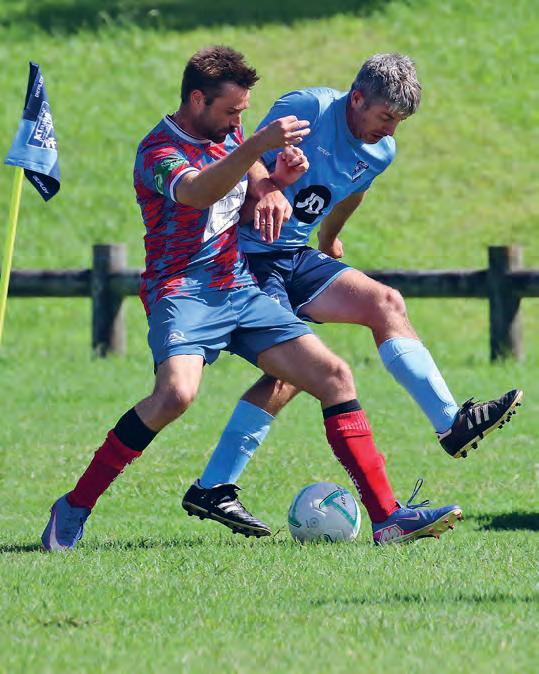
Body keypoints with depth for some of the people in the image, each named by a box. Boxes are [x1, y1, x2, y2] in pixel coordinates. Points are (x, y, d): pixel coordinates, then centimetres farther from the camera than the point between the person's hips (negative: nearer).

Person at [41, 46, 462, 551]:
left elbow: (248, 186, 28)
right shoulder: (159, 150, -13)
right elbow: (195, 191, -35)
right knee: (176, 392, -33)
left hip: (240, 290, 8)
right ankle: (74, 508, -19)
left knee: (333, 376, -3)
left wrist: (274, 183, 2)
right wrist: (257, 146, -49)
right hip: (182, 293, -8)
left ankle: (386, 517, -1)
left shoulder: (228, 137, 13)